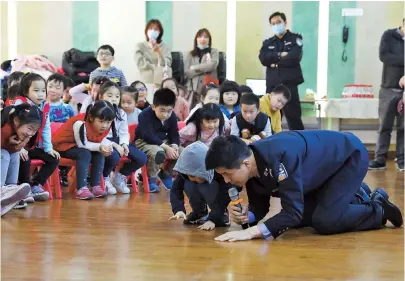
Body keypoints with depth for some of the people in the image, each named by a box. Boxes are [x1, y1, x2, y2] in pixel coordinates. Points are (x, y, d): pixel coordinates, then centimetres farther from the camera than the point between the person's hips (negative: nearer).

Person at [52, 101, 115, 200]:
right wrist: (99, 147, -37)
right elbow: (82, 144, -29)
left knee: (99, 154, -14)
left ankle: (95, 186, -11)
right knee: (84, 154, -31)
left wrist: (107, 146, -26)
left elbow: (102, 139, -4)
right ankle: (81, 188, -33)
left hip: (81, 145, 7)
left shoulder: (105, 126, -13)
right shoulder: (80, 124, -35)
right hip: (63, 145, -7)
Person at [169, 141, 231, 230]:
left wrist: (212, 219, -45)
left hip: (220, 193, -4)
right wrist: (178, 210, -46)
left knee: (205, 186, -37)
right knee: (188, 185, -30)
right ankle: (200, 212, -4)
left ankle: (222, 214, -12)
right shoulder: (187, 169, -30)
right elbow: (176, 189, -29)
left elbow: (225, 196, -38)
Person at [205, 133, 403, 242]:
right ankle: (356, 196, 29)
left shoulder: (281, 156, -41)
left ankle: (378, 210, 6)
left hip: (350, 156, -8)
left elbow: (293, 211, -41)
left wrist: (252, 232, -46)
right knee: (300, 219, 8)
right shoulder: (250, 165, -16)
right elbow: (260, 207, -5)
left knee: (325, 221, -21)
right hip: (325, 163, 8)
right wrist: (246, 216, -27)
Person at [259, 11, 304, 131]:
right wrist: (280, 55, -11)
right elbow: (263, 58, -2)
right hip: (272, 85, 4)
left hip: (289, 84, -4)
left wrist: (275, 62, -4)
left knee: (293, 117, -3)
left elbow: (294, 58, -11)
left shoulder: (295, 39, 5)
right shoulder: (268, 43, 17)